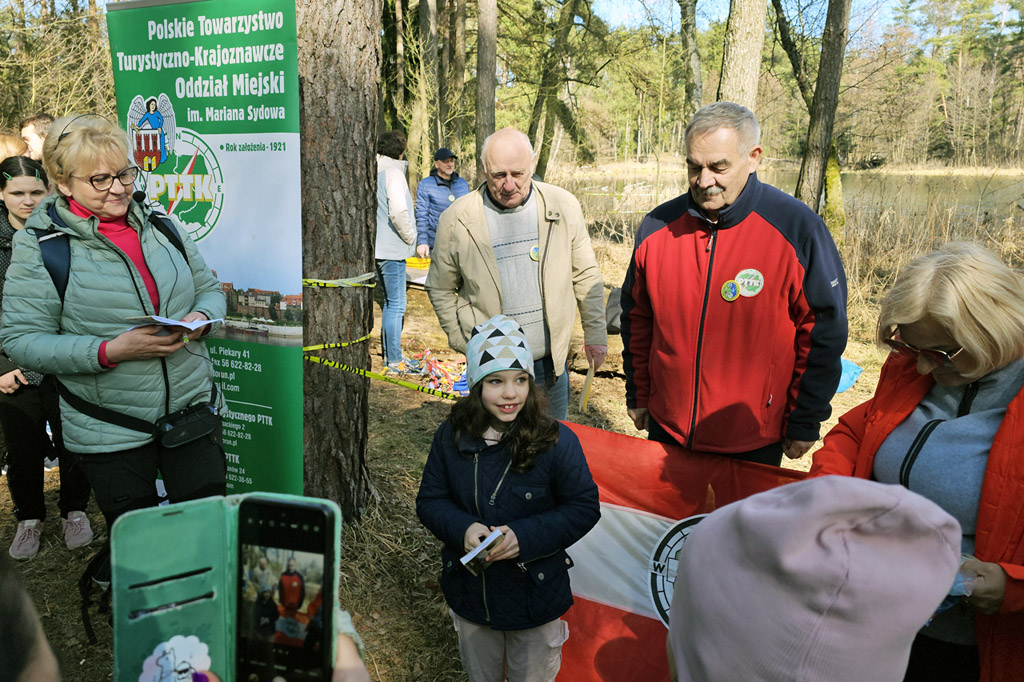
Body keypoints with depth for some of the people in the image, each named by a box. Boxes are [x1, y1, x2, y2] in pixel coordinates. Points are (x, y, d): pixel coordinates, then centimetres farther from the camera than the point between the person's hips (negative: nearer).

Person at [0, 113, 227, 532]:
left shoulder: (162, 226, 5)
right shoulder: (39, 246, -6)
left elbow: (209, 290, 15)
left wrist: (200, 317, -9)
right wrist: (110, 351, -23)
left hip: (194, 413, 3)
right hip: (111, 433, -2)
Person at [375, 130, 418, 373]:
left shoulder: (374, 171, 12)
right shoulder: (393, 172, -13)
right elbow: (398, 212, -24)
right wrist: (410, 236, -9)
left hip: (379, 247, 9)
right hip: (392, 249, -9)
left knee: (390, 303, 17)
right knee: (396, 305, -3)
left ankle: (390, 354, 26)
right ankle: (394, 360, 3)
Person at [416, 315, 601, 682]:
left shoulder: (557, 441, -21)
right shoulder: (451, 437, -12)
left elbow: (585, 507, -15)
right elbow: (429, 500, -4)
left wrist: (525, 537, -27)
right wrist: (463, 529, -25)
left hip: (535, 595, -2)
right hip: (469, 593, 3)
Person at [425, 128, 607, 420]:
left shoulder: (564, 206, -3)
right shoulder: (456, 220, -8)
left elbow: (585, 275, 7)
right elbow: (441, 289, 4)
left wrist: (595, 333, 8)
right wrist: (468, 344, 0)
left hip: (550, 360, 2)